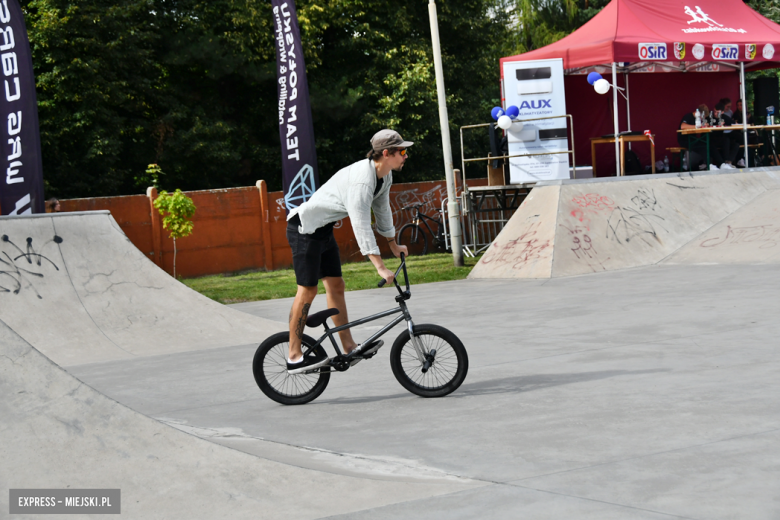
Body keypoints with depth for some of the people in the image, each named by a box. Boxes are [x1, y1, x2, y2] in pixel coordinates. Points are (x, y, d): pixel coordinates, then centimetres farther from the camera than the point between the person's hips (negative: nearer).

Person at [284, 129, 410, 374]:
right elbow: (361, 225, -34)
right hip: (305, 227, -10)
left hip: (324, 229, 10)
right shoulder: (361, 179, -30)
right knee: (308, 289, -9)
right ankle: (294, 357, -4)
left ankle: (349, 347, 10)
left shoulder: (385, 176, 1)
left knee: (336, 286, 7)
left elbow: (382, 210, 19)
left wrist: (394, 245, 28)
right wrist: (380, 267, -35)